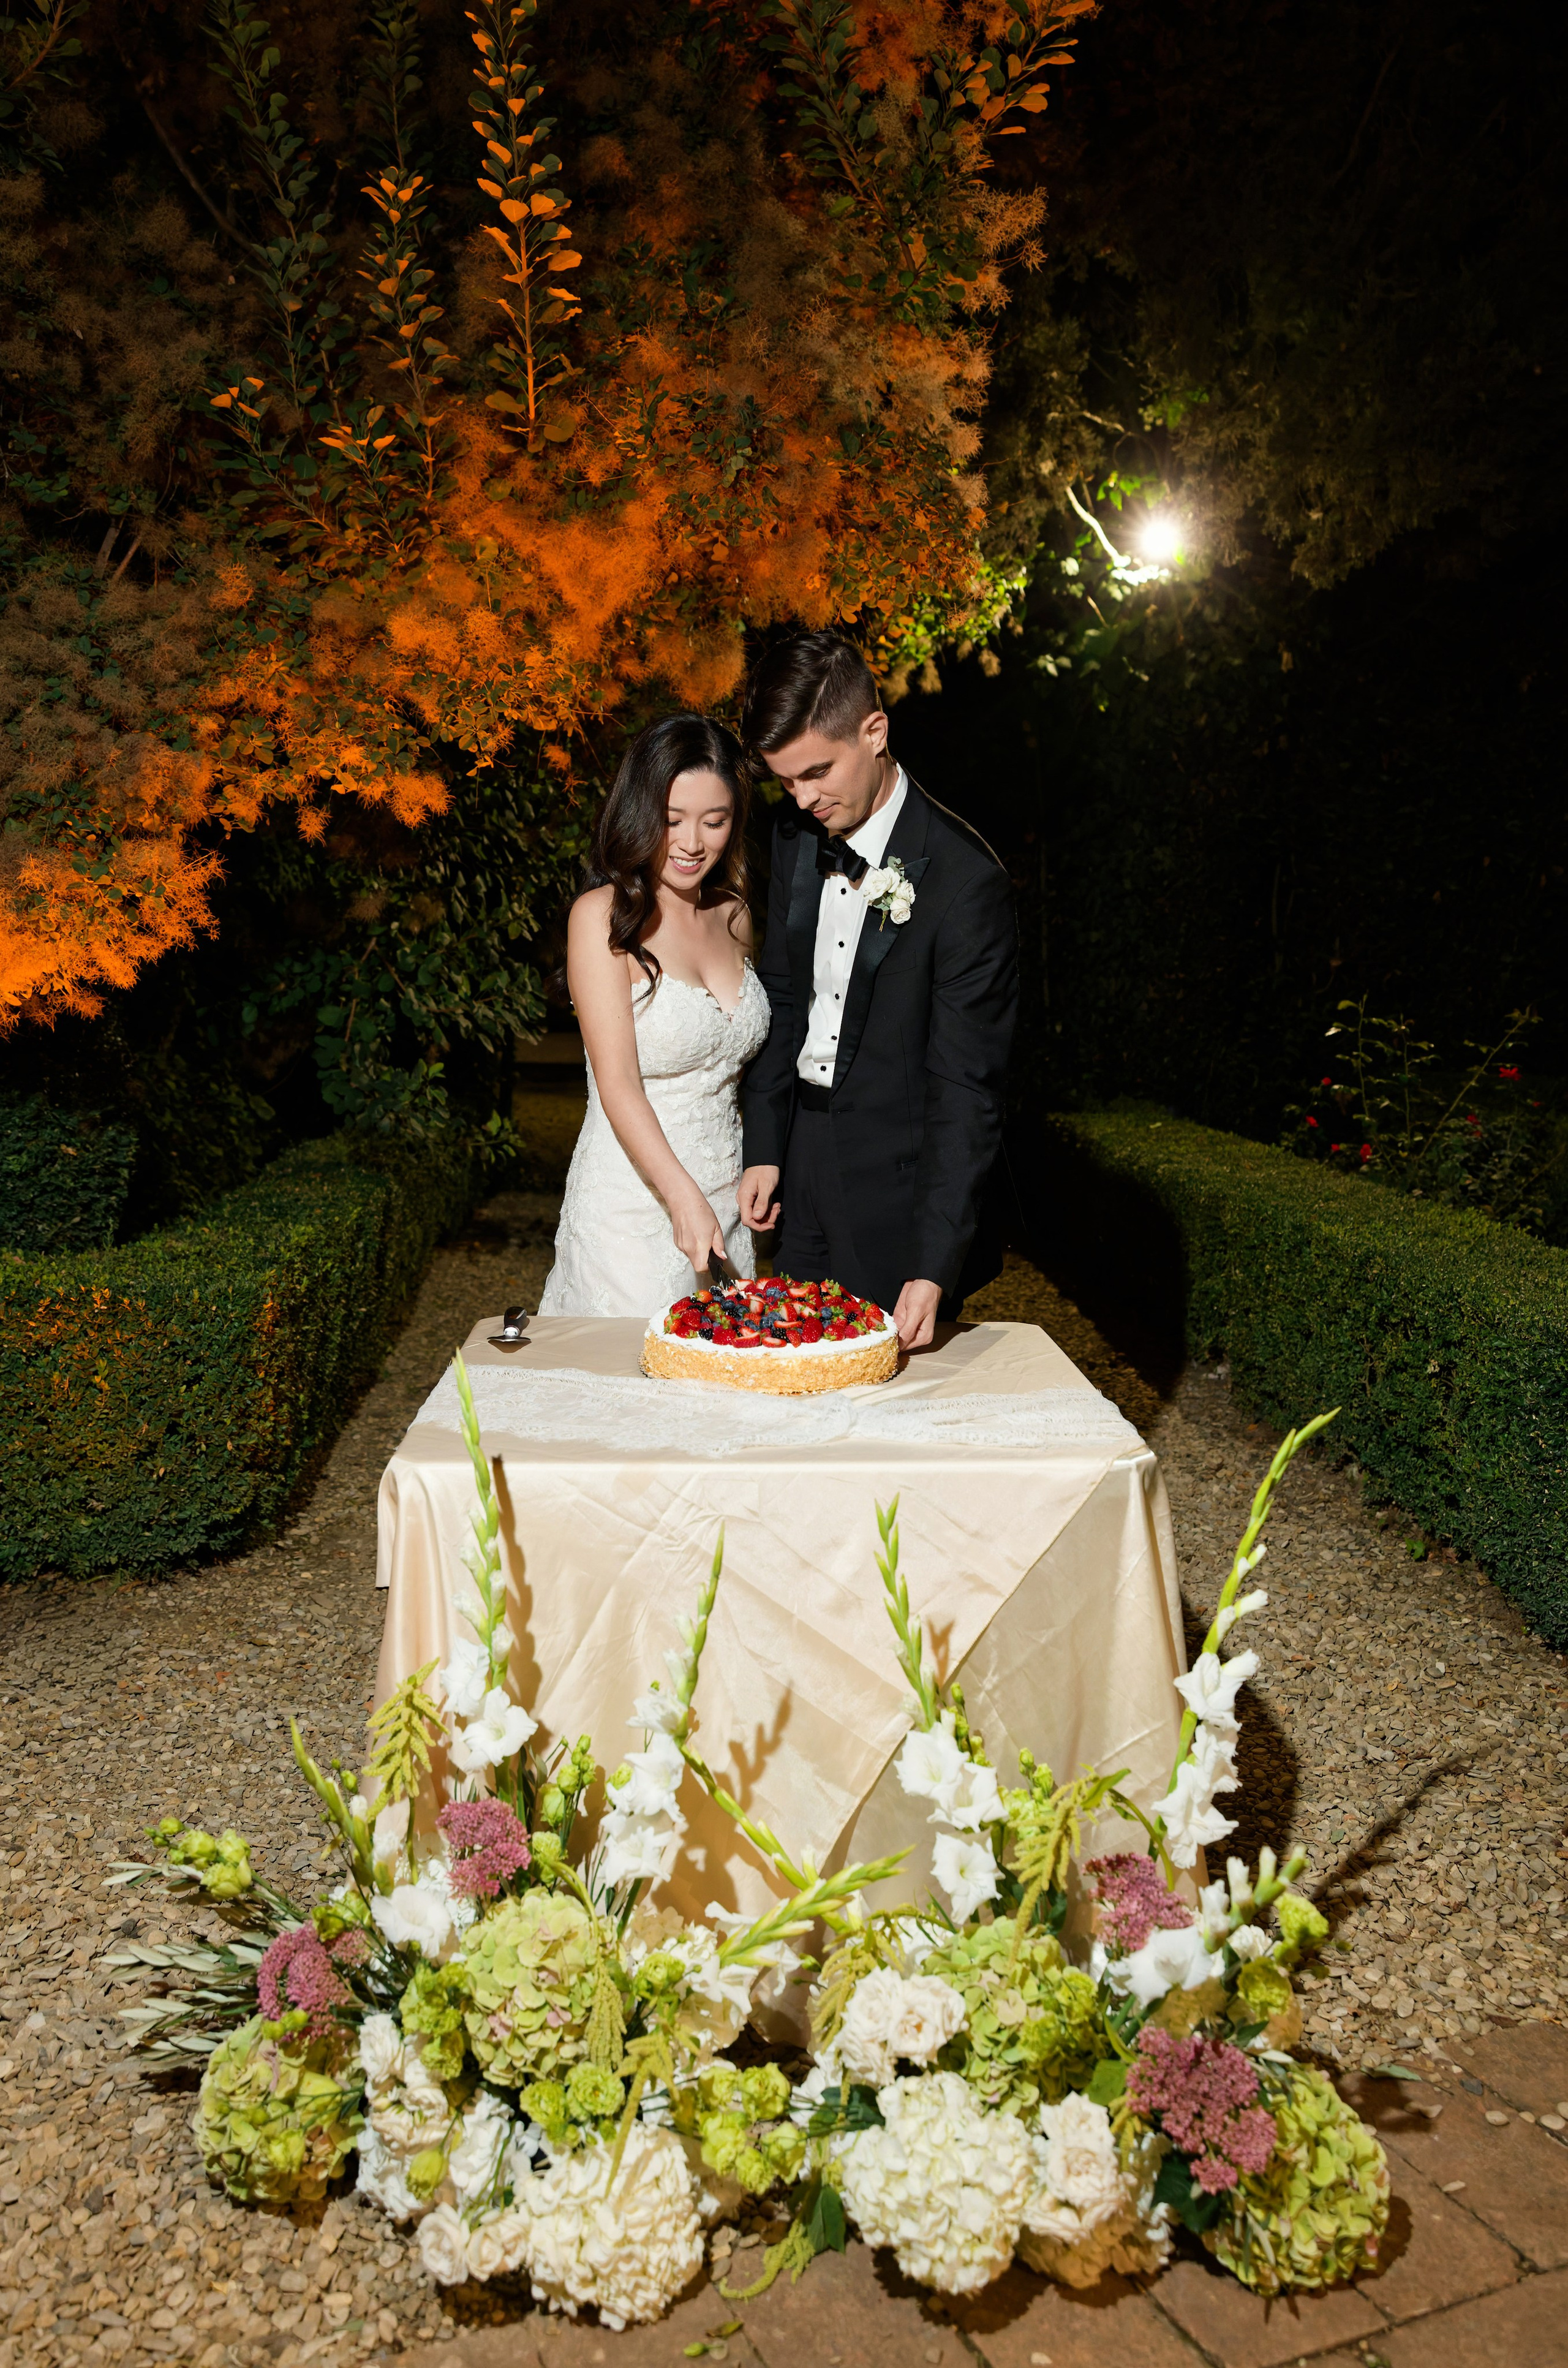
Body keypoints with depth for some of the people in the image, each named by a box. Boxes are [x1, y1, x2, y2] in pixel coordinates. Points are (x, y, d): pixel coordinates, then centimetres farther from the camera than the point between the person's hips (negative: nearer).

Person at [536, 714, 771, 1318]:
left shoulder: (734, 915, 7)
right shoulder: (603, 916, -11)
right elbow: (618, 1085, -18)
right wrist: (683, 1198, -30)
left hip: (726, 1198, 6)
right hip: (633, 1204, -6)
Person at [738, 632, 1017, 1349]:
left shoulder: (965, 880, -20)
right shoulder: (796, 834, 2)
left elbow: (965, 1088, -20)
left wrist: (936, 1263, -24)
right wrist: (764, 1147, 8)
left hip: (898, 1181, -6)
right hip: (805, 1156, 6)